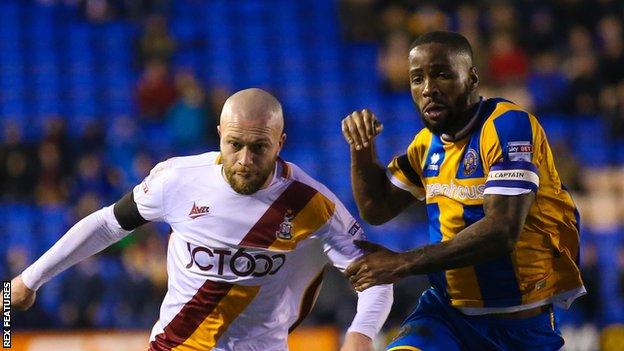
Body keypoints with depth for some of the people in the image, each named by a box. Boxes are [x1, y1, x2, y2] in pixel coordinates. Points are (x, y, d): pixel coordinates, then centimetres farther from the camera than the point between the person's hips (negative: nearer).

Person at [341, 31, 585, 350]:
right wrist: (362, 148, 2)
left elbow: (503, 232, -26)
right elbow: (377, 209, 21)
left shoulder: (506, 125, -16)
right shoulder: (428, 143, 7)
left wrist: (403, 263, -24)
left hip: (524, 322, -5)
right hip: (449, 309, 5)